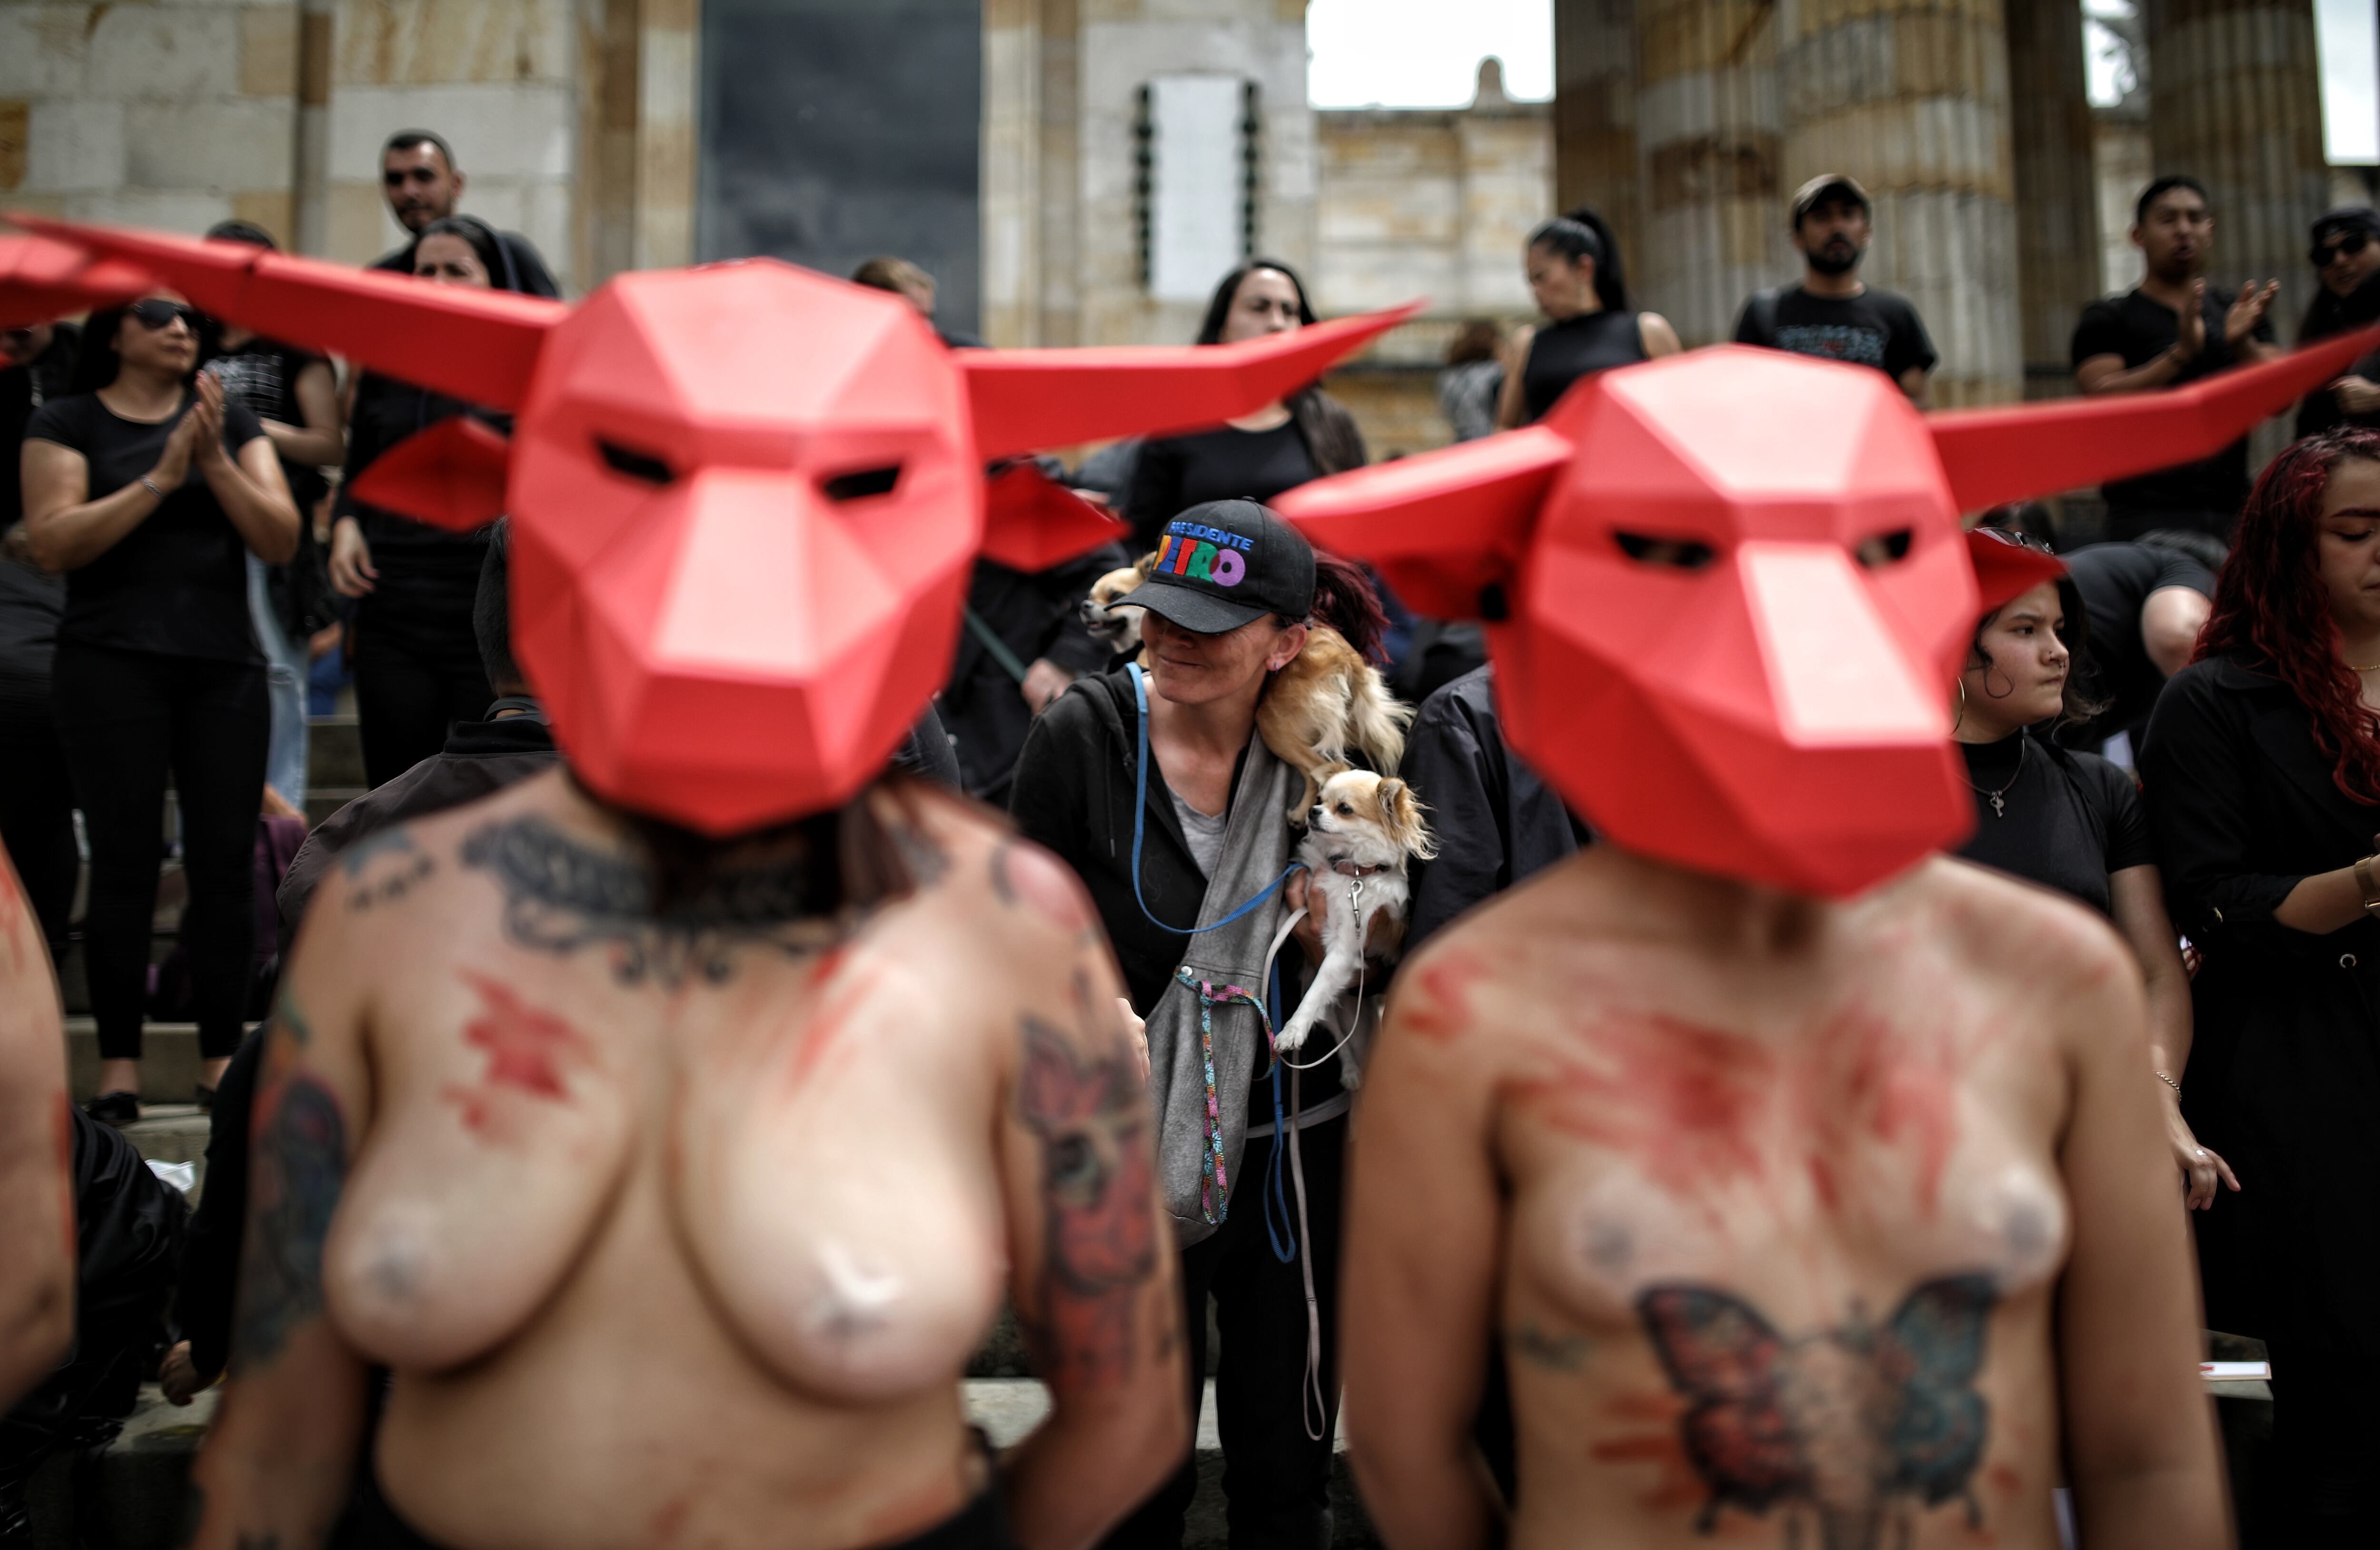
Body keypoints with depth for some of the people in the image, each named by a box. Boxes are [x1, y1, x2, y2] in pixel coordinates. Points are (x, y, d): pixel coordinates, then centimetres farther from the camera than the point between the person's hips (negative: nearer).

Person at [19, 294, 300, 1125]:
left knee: (227, 862, -1)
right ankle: (119, 1064, 3)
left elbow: (281, 540, 3)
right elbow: (54, 542, -8)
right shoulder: (66, 422, 6)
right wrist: (161, 476, -13)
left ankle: (222, 1058, 6)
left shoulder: (232, 421, 14)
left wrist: (215, 460, -10)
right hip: (113, 665, -2)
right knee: (124, 862, -4)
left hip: (225, 665, 3)